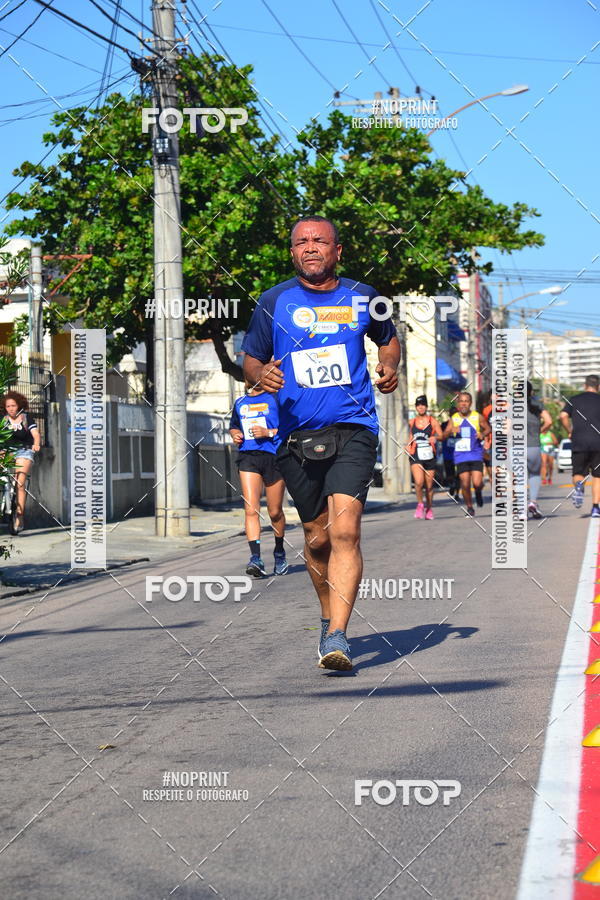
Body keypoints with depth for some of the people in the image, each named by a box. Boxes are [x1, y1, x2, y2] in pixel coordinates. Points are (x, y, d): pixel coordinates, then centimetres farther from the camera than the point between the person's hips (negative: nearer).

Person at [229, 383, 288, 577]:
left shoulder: (275, 399, 0)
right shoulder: (240, 403, 16)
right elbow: (233, 426, 32)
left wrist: (269, 432, -16)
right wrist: (235, 435, 9)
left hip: (273, 456, -3)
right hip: (247, 456, 3)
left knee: (275, 512, 9)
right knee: (251, 509, -13)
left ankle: (279, 552, 32)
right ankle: (256, 558, -19)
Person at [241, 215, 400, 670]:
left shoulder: (361, 297, 8)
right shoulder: (275, 301, 5)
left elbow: (388, 339, 25)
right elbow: (251, 358, 11)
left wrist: (390, 367, 4)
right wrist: (260, 375, -12)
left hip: (353, 430, -1)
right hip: (296, 434, 1)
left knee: (345, 530, -18)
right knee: (317, 537, 9)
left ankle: (337, 635, -19)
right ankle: (330, 616, 34)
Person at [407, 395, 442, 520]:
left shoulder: (433, 421, 2)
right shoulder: (412, 422, 9)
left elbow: (441, 436, -6)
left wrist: (435, 437, -27)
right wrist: (409, 445, 6)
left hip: (429, 456, 0)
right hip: (416, 457, 0)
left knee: (429, 485, 8)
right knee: (419, 482, -20)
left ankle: (429, 508, 29)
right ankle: (420, 504, 3)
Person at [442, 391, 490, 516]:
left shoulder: (477, 417, 0)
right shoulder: (454, 419, 3)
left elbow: (488, 429, 13)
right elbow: (444, 435, 0)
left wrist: (483, 434, -9)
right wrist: (451, 430, -22)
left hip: (476, 455, -1)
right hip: (460, 456, 1)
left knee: (477, 483, -12)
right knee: (465, 484, -2)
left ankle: (478, 492, 25)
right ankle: (469, 507, 19)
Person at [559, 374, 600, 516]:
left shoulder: (574, 400, 9)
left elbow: (563, 416, -5)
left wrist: (570, 431, 8)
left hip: (579, 443, 0)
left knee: (578, 473, 9)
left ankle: (579, 486, -26)